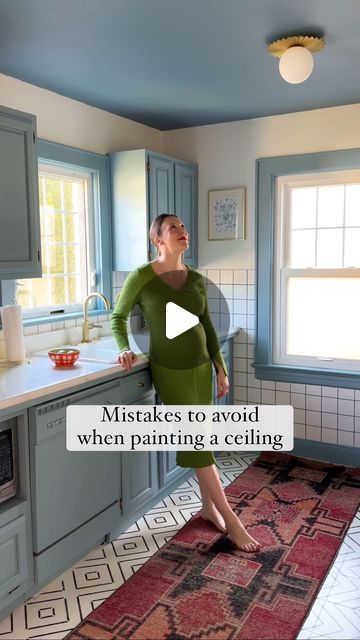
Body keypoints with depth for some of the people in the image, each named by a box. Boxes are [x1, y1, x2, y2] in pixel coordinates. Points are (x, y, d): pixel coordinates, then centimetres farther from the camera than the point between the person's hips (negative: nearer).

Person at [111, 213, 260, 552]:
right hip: (170, 370, -4)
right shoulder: (141, 277, -9)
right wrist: (124, 348, -13)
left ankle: (208, 507, 29)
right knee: (198, 441, -2)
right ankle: (232, 520, 6)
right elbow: (118, 315, 3)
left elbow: (207, 327, 10)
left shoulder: (196, 279, 4)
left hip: (201, 366, 5)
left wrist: (221, 368, 9)